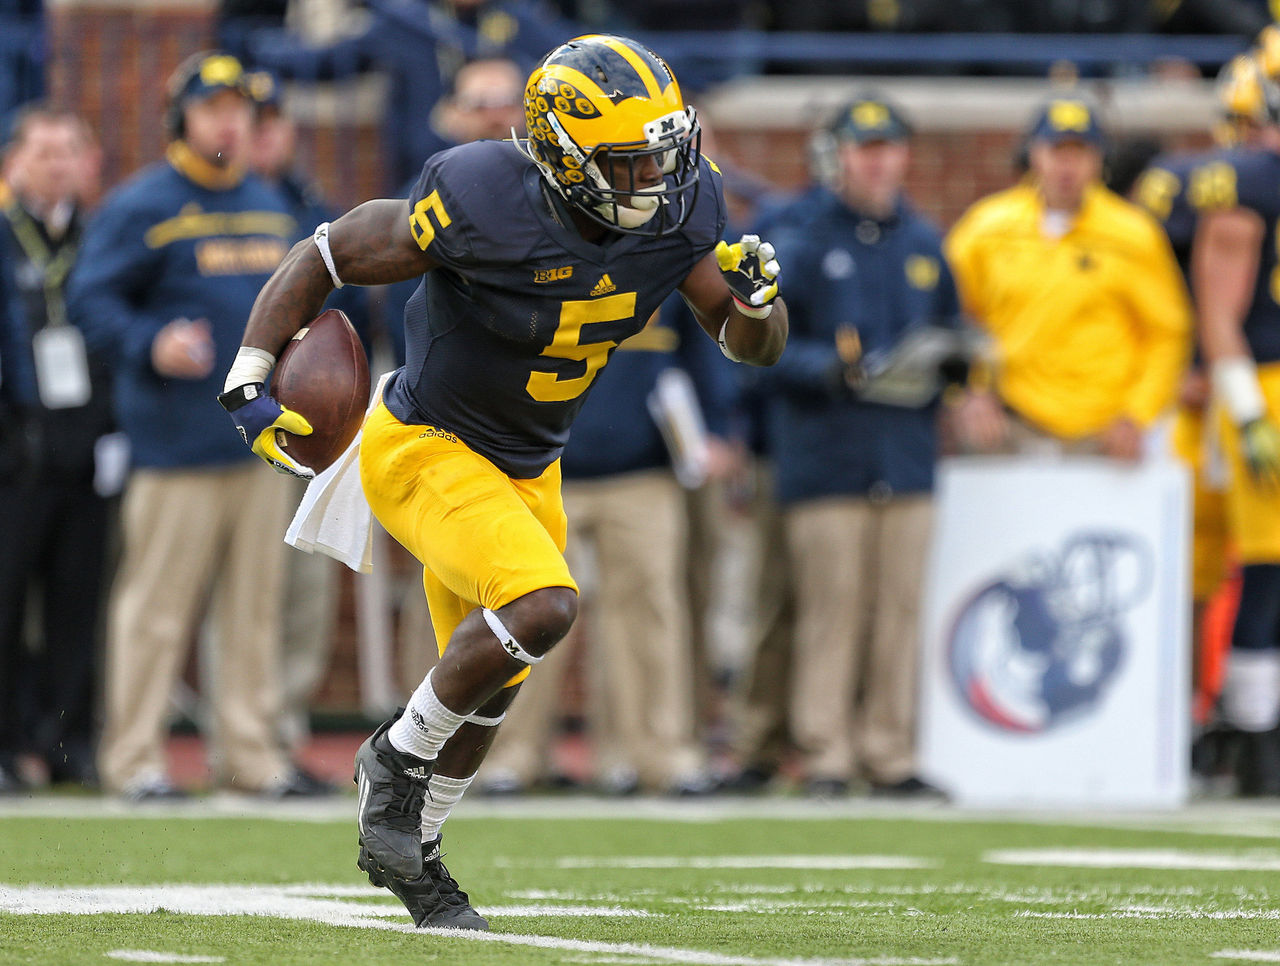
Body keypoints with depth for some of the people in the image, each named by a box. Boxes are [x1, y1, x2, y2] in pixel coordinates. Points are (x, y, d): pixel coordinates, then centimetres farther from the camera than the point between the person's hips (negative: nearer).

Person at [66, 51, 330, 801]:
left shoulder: (270, 208, 17)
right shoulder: (144, 207, -5)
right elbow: (91, 301, -9)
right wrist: (150, 346, -24)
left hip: (262, 445, 7)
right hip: (179, 444, -6)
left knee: (256, 605, 7)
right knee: (158, 601, -6)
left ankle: (251, 753, 12)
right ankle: (134, 758, -1)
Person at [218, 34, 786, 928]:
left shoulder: (677, 213, -14)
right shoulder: (483, 206, -30)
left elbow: (755, 347, -4)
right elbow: (329, 254, -18)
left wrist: (756, 296, -27)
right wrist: (250, 382, -22)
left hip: (527, 469, 7)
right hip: (424, 452, -7)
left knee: (494, 681, 17)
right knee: (543, 605, -28)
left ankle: (408, 849, 40)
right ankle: (401, 756, -5)